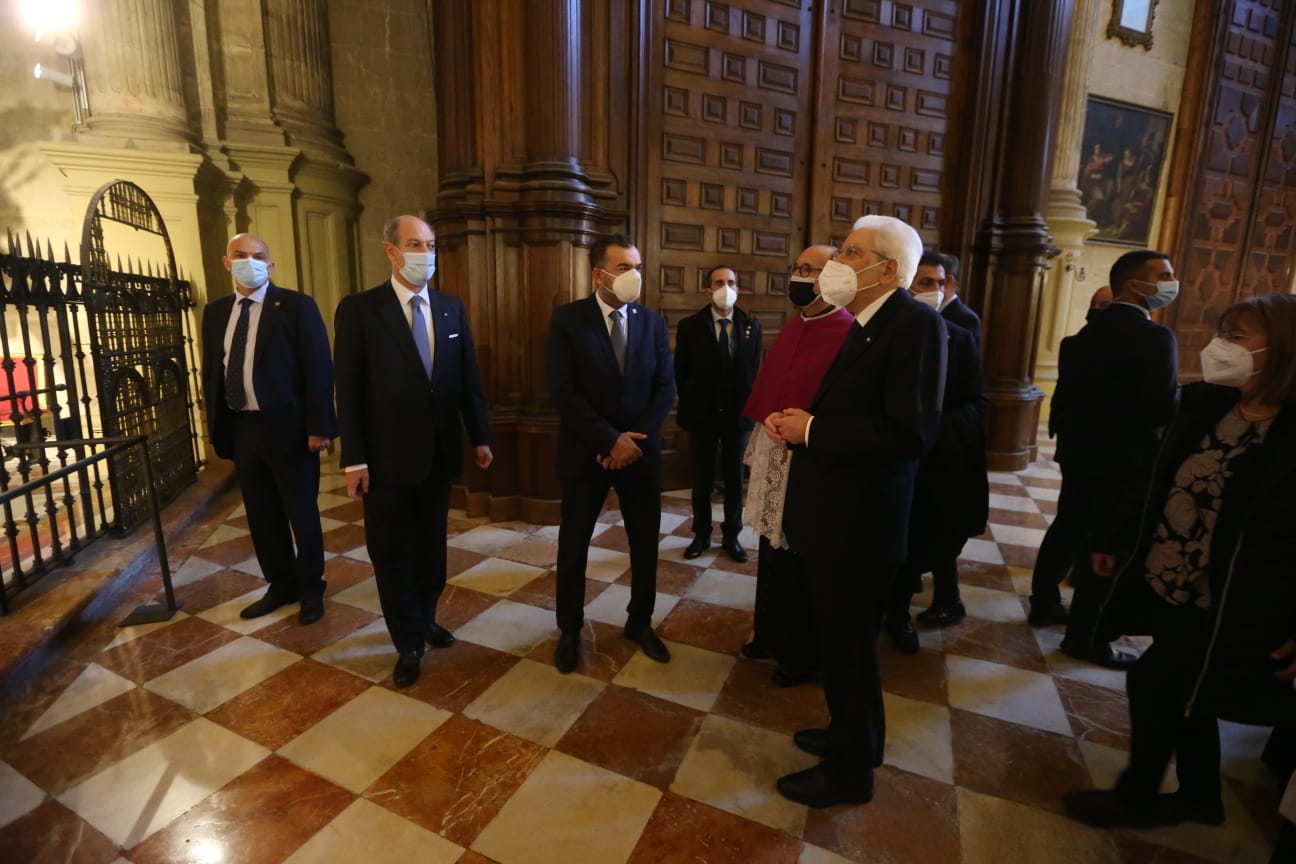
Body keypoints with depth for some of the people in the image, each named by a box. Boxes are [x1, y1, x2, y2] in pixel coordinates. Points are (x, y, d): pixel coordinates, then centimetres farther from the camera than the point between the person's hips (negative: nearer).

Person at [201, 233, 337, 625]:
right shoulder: (215, 312, 11)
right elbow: (211, 372, 14)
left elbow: (318, 370, -11)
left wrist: (318, 427, -17)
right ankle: (281, 586, 31)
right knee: (261, 516, 14)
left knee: (301, 514, 6)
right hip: (241, 429, 6)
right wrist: (216, 427, 9)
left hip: (287, 427, -5)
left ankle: (311, 590, 23)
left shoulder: (296, 306, -6)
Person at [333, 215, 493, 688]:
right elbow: (348, 389, -9)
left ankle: (426, 618, 37)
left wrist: (480, 437, 5)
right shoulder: (359, 308, -7)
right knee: (392, 552, 9)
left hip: (440, 452, 4)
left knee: (432, 544, 16)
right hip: (388, 455, -3)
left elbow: (468, 378, 7)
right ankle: (409, 642, 26)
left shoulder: (451, 308, 5)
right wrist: (354, 459, -11)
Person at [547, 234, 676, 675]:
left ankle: (640, 622, 34)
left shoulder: (653, 322, 3)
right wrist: (610, 440, -18)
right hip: (586, 452, -2)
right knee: (573, 544, 10)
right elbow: (563, 392, -14)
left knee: (646, 542, 12)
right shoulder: (567, 319, -7)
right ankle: (570, 630, 31)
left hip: (641, 450, 3)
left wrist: (634, 440, -12)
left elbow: (665, 389, 0)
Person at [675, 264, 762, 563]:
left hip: (737, 414, 1)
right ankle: (701, 535, 24)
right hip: (702, 414, -1)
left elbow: (754, 371, 4)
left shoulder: (751, 326, 2)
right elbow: (681, 373, 0)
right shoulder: (690, 326, -3)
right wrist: (690, 405, -1)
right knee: (702, 478, 10)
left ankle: (731, 537, 25)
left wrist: (747, 406, -2)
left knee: (734, 478, 10)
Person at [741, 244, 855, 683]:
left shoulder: (849, 333, -14)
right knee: (772, 551, 19)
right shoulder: (792, 327, 11)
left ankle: (801, 654, 28)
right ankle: (769, 633, 38)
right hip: (772, 455, 8)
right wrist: (758, 443, 5)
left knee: (801, 561, 8)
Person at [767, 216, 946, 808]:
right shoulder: (864, 326, 12)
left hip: (858, 520, -9)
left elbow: (910, 432, -26)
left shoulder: (915, 324, -17)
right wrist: (796, 423, -2)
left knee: (848, 646, 8)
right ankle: (853, 735, 46)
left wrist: (810, 431, -20)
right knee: (844, 639, 23)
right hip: (834, 514, 9)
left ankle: (850, 770, 31)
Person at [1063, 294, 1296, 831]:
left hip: (1222, 607, -6)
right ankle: (1201, 798, 43)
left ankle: (1135, 797, 28)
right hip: (1165, 583, 6)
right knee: (1180, 694, 20)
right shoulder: (1204, 405, 1)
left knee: (1151, 683, 4)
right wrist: (1117, 538, 13)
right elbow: (1159, 484, 9)